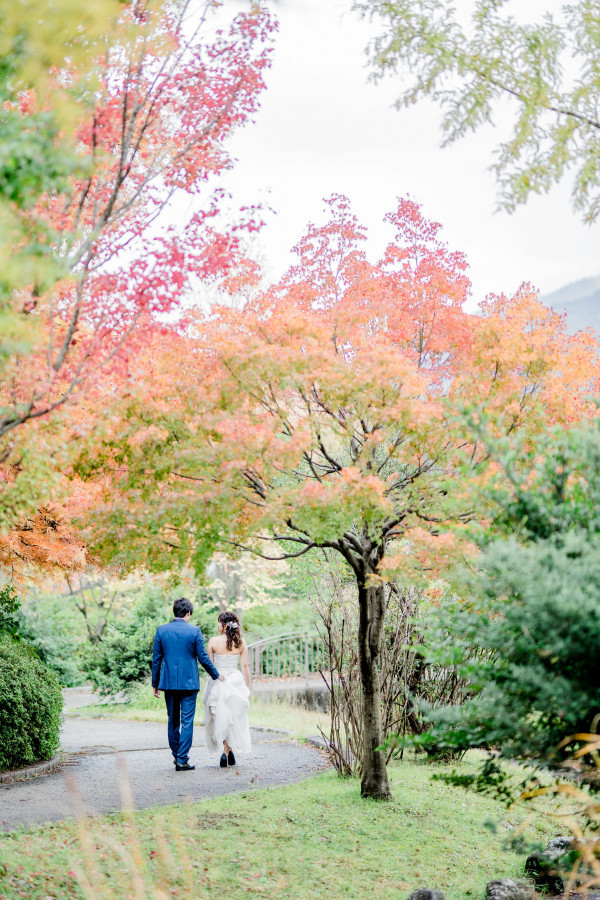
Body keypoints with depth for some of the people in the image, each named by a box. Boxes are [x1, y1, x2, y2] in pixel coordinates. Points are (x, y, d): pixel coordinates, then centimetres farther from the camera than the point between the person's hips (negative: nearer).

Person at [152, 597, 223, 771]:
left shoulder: (161, 630, 0)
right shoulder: (194, 631, -7)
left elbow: (156, 659, 3)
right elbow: (203, 657, -3)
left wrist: (155, 684, 11)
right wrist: (216, 675, 12)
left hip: (169, 682, 3)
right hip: (189, 683, -3)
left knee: (173, 720, 16)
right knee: (187, 722, 1)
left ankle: (176, 753, 28)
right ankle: (182, 760, -2)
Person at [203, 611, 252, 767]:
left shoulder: (213, 641, -8)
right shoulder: (241, 642, -2)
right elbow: (245, 666, 0)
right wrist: (247, 688, 7)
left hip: (217, 683, -2)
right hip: (236, 682, 2)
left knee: (219, 718, 10)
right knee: (234, 719, 13)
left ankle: (227, 750, 1)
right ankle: (227, 751, 10)